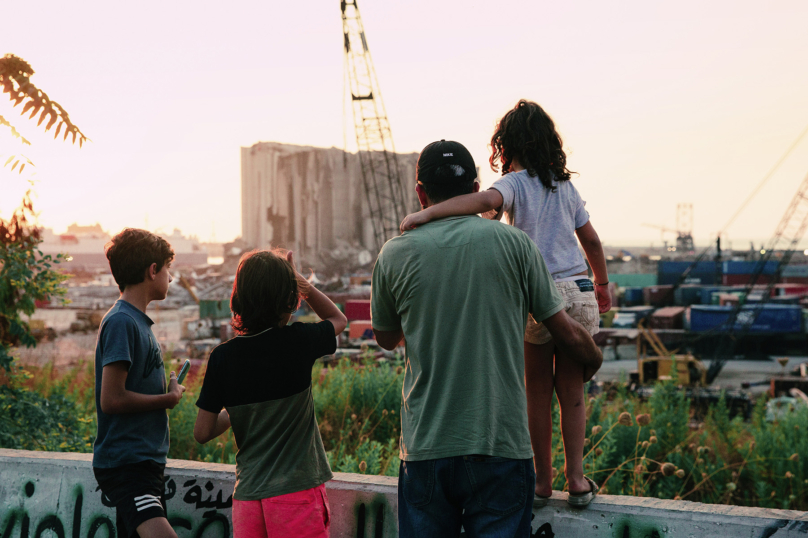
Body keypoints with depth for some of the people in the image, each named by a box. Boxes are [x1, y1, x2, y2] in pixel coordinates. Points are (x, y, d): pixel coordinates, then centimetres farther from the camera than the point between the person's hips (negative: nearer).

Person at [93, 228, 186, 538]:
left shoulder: (138, 321, 16)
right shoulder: (121, 322, -13)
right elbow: (111, 399, -19)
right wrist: (168, 398, -8)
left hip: (146, 459, 10)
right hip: (125, 463, -10)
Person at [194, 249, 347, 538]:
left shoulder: (223, 357, -1)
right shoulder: (298, 341, -7)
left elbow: (202, 432, 3)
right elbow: (338, 319, 17)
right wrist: (300, 280, 13)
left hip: (247, 496, 3)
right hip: (297, 491, -3)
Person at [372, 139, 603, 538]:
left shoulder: (394, 255, 0)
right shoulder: (513, 243, -2)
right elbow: (569, 335, 3)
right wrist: (593, 360, 24)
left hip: (424, 445, 1)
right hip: (501, 444, -1)